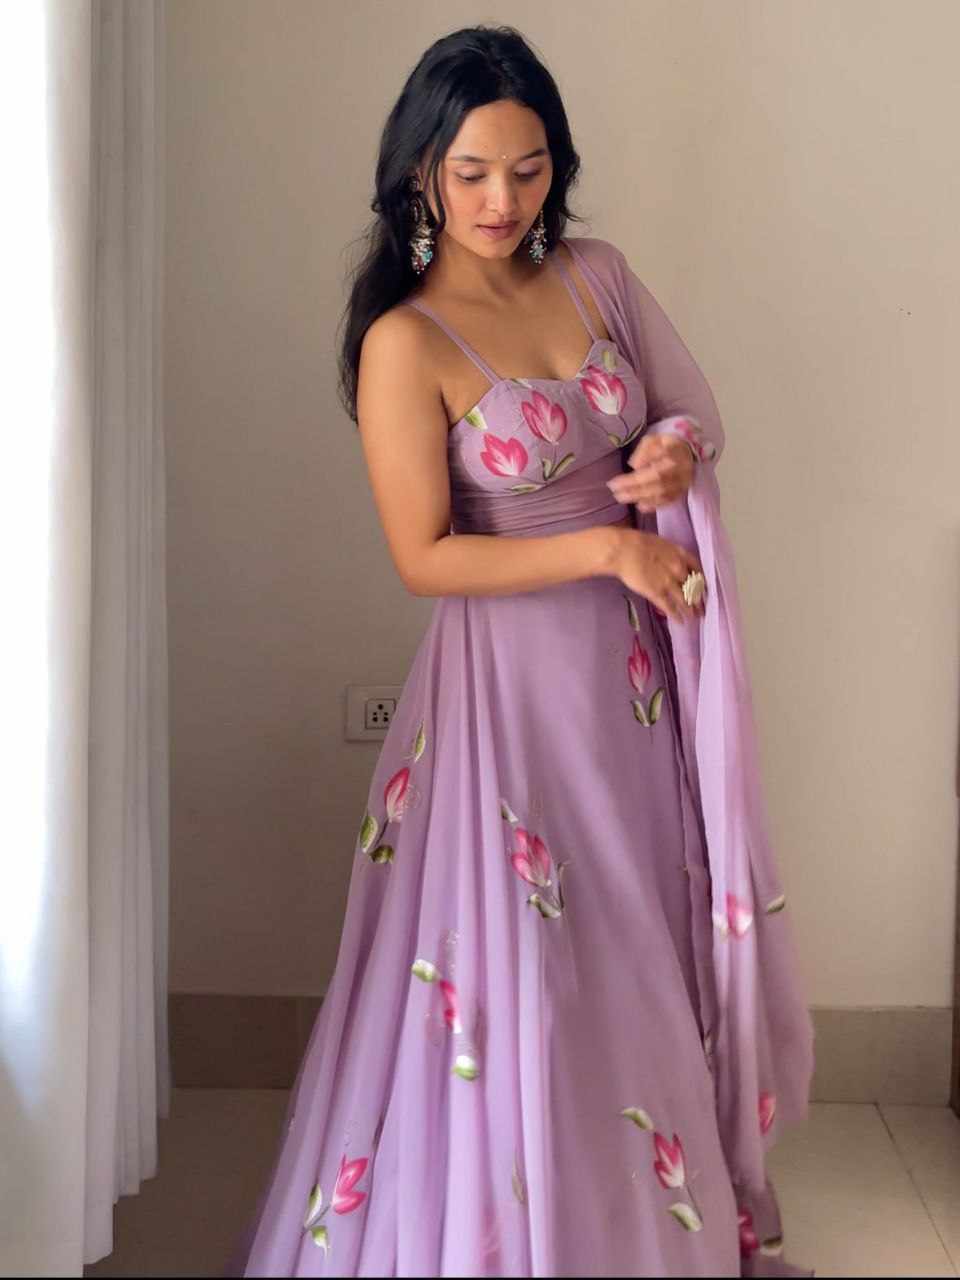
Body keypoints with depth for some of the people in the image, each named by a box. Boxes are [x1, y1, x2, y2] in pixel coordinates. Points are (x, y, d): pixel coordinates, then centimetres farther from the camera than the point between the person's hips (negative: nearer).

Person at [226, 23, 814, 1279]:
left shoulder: (595, 275, 1)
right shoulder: (405, 343, -15)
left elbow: (693, 413, 12)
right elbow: (427, 557, -16)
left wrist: (677, 456, -11)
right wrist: (605, 547, -19)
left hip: (641, 665, 6)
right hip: (517, 677, -6)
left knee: (656, 941, 16)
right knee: (523, 970, 1)